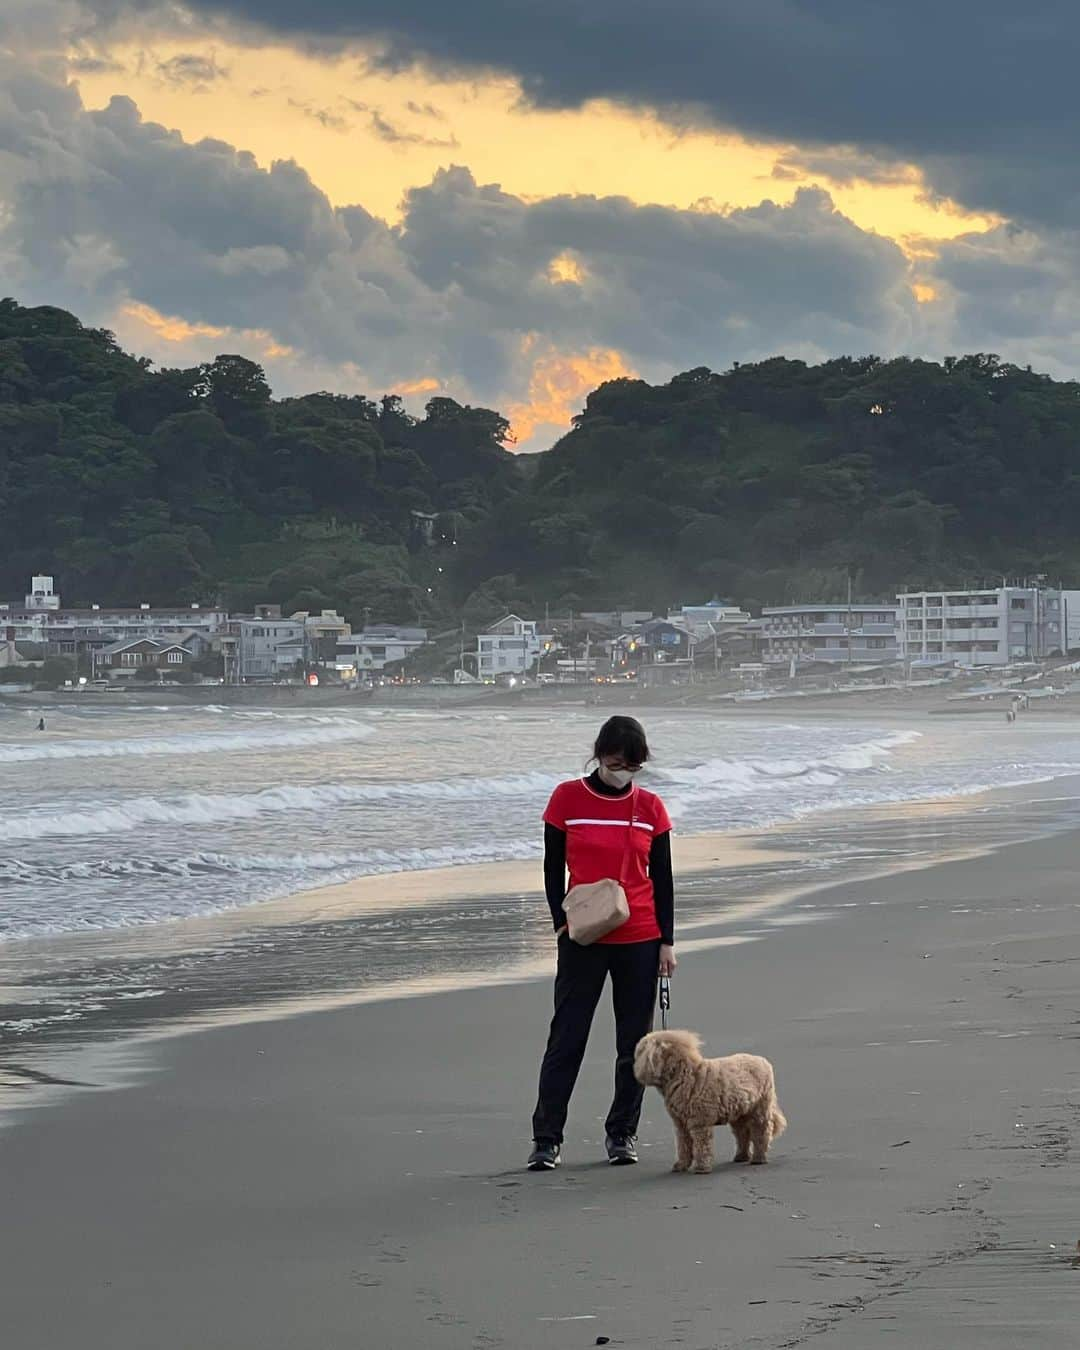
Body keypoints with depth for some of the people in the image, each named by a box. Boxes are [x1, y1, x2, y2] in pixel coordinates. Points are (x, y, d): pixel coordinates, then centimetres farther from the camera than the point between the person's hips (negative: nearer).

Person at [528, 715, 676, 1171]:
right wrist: (562, 923, -9)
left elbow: (662, 878, 7)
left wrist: (667, 940, 2)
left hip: (640, 940, 2)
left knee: (635, 1042, 6)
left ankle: (622, 1133, 17)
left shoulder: (650, 807, 3)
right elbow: (553, 868, 2)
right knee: (567, 1038, -1)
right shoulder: (567, 798, -2)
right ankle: (546, 1138, 2)